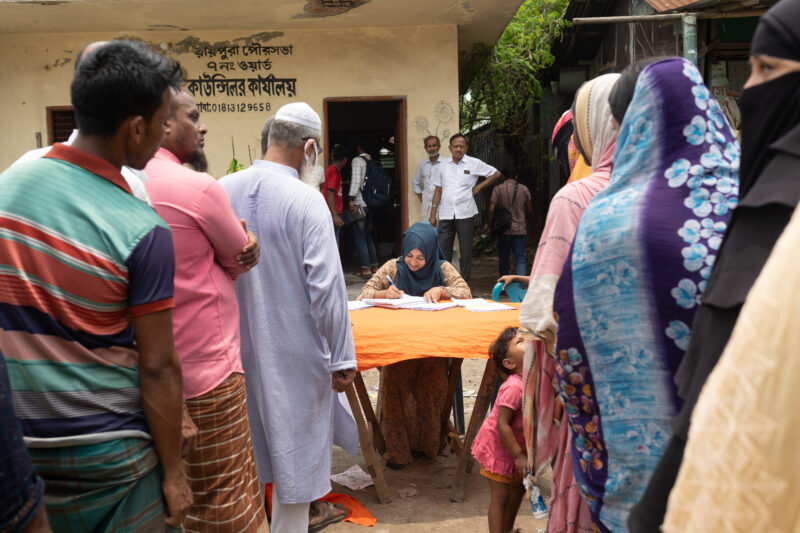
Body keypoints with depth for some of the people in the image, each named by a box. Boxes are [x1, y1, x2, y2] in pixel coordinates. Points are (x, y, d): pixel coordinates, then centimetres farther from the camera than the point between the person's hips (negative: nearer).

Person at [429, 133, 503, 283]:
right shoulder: (443, 165, 11)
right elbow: (438, 190, 12)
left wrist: (478, 187, 3)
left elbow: (496, 174, 11)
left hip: (465, 213, -2)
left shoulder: (474, 163, 4)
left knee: (466, 250, 4)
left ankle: (464, 283, 13)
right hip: (445, 214, 2)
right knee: (443, 250, -1)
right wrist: (433, 214, 7)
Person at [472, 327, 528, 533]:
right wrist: (518, 455, -24)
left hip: (518, 446, 8)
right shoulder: (513, 387, -33)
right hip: (497, 447, -8)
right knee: (500, 496, 2)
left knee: (518, 490, 21)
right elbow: (502, 424, -30)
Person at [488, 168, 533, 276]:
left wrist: (490, 227, -1)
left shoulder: (498, 189, -4)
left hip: (504, 230, -1)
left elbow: (491, 210, -12)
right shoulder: (524, 189, 1)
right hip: (520, 229, 1)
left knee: (503, 259, 13)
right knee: (520, 259, 3)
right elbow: (530, 210, 8)